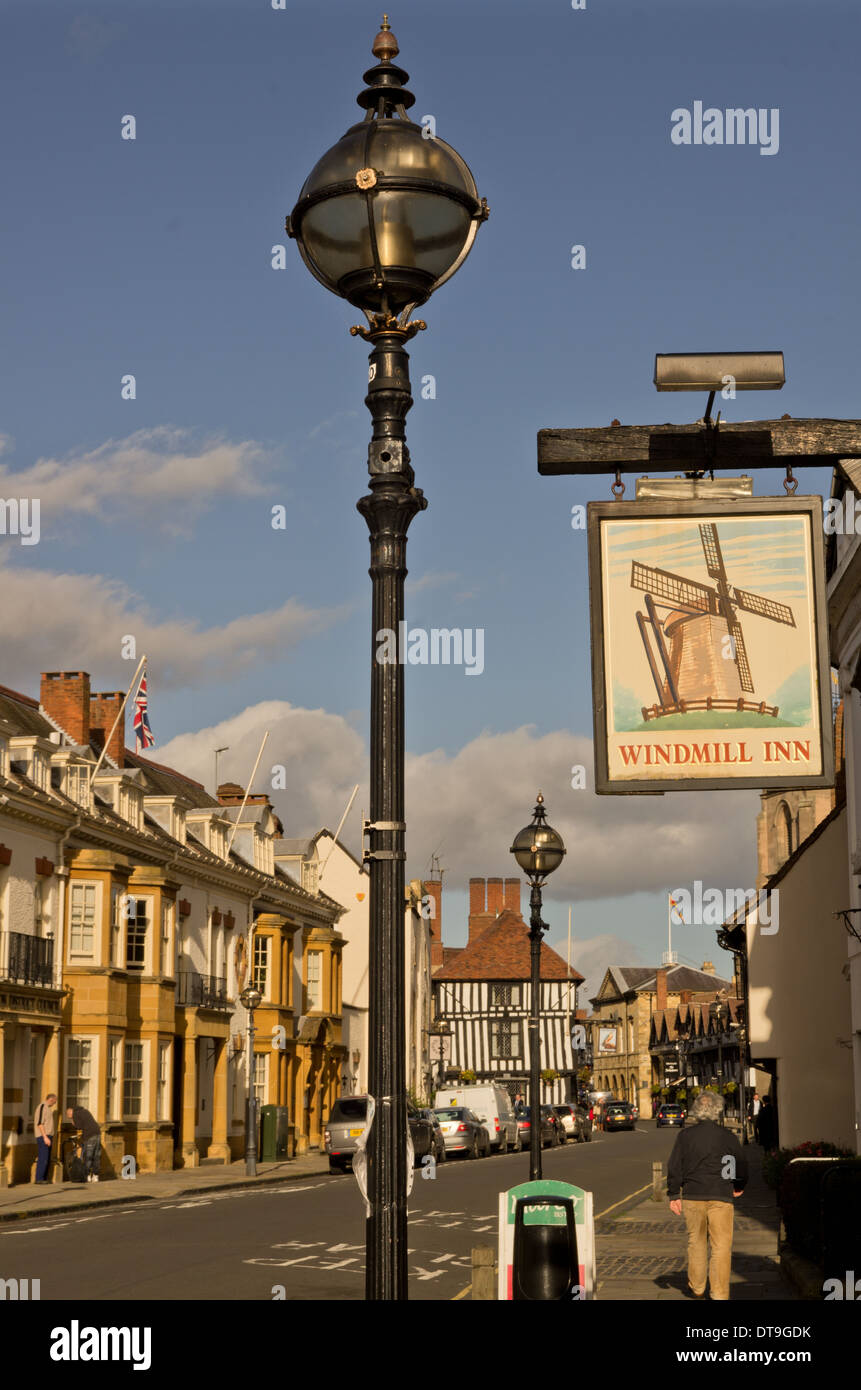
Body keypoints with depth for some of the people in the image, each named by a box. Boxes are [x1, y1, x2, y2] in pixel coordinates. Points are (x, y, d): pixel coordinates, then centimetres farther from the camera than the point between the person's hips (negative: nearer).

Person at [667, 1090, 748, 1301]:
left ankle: (696, 1287, 26)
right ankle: (720, 1294, -3)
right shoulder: (727, 1136, -1)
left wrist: (674, 1195, 8)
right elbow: (742, 1164, 6)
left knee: (696, 1242, 16)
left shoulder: (685, 1135, 2)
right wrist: (739, 1187, 24)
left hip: (692, 1196, 2)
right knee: (721, 1246, 1)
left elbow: (674, 1166, 2)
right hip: (720, 1196, -2)